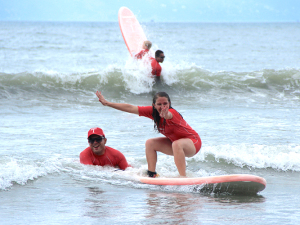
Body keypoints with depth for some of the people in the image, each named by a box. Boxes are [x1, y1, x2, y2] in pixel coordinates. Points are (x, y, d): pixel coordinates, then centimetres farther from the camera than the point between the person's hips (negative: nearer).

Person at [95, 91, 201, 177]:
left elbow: (169, 115, -58)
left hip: (193, 142, -8)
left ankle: (183, 178, -39)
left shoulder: (172, 113, -31)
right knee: (150, 143, 0)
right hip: (175, 141, 8)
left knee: (177, 144, -38)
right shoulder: (153, 112, -10)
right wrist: (107, 103, -11)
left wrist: (166, 115, -82)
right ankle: (151, 174, 1)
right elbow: (130, 108, -10)